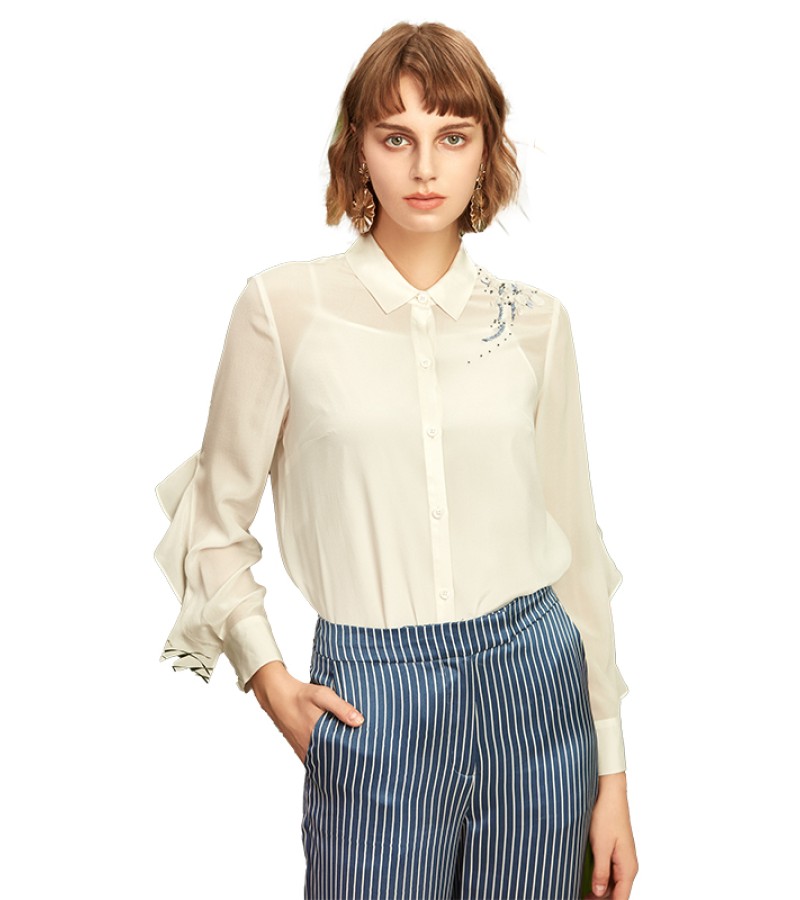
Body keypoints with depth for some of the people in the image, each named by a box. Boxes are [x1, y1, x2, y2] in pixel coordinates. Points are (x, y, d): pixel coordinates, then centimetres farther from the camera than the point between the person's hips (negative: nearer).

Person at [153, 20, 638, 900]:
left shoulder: (533, 320, 3)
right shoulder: (285, 304, -4)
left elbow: (575, 547, 6)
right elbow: (215, 520, 5)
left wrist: (611, 772, 7)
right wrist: (269, 678, -6)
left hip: (534, 692, 3)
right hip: (374, 701, -2)